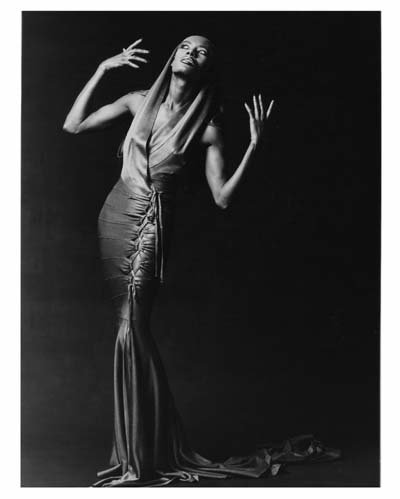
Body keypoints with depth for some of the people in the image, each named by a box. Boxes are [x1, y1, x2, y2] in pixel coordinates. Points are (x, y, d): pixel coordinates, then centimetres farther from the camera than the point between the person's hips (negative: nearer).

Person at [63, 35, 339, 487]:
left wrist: (254, 145, -12)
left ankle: (141, 459, -3)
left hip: (151, 224, -4)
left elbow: (222, 197, -6)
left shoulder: (206, 126, -1)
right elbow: (73, 126, 7)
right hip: (114, 214, 4)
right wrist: (102, 70, 4)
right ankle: (137, 444, 20)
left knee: (132, 327, -13)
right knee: (130, 327, 7)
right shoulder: (139, 101, 7)